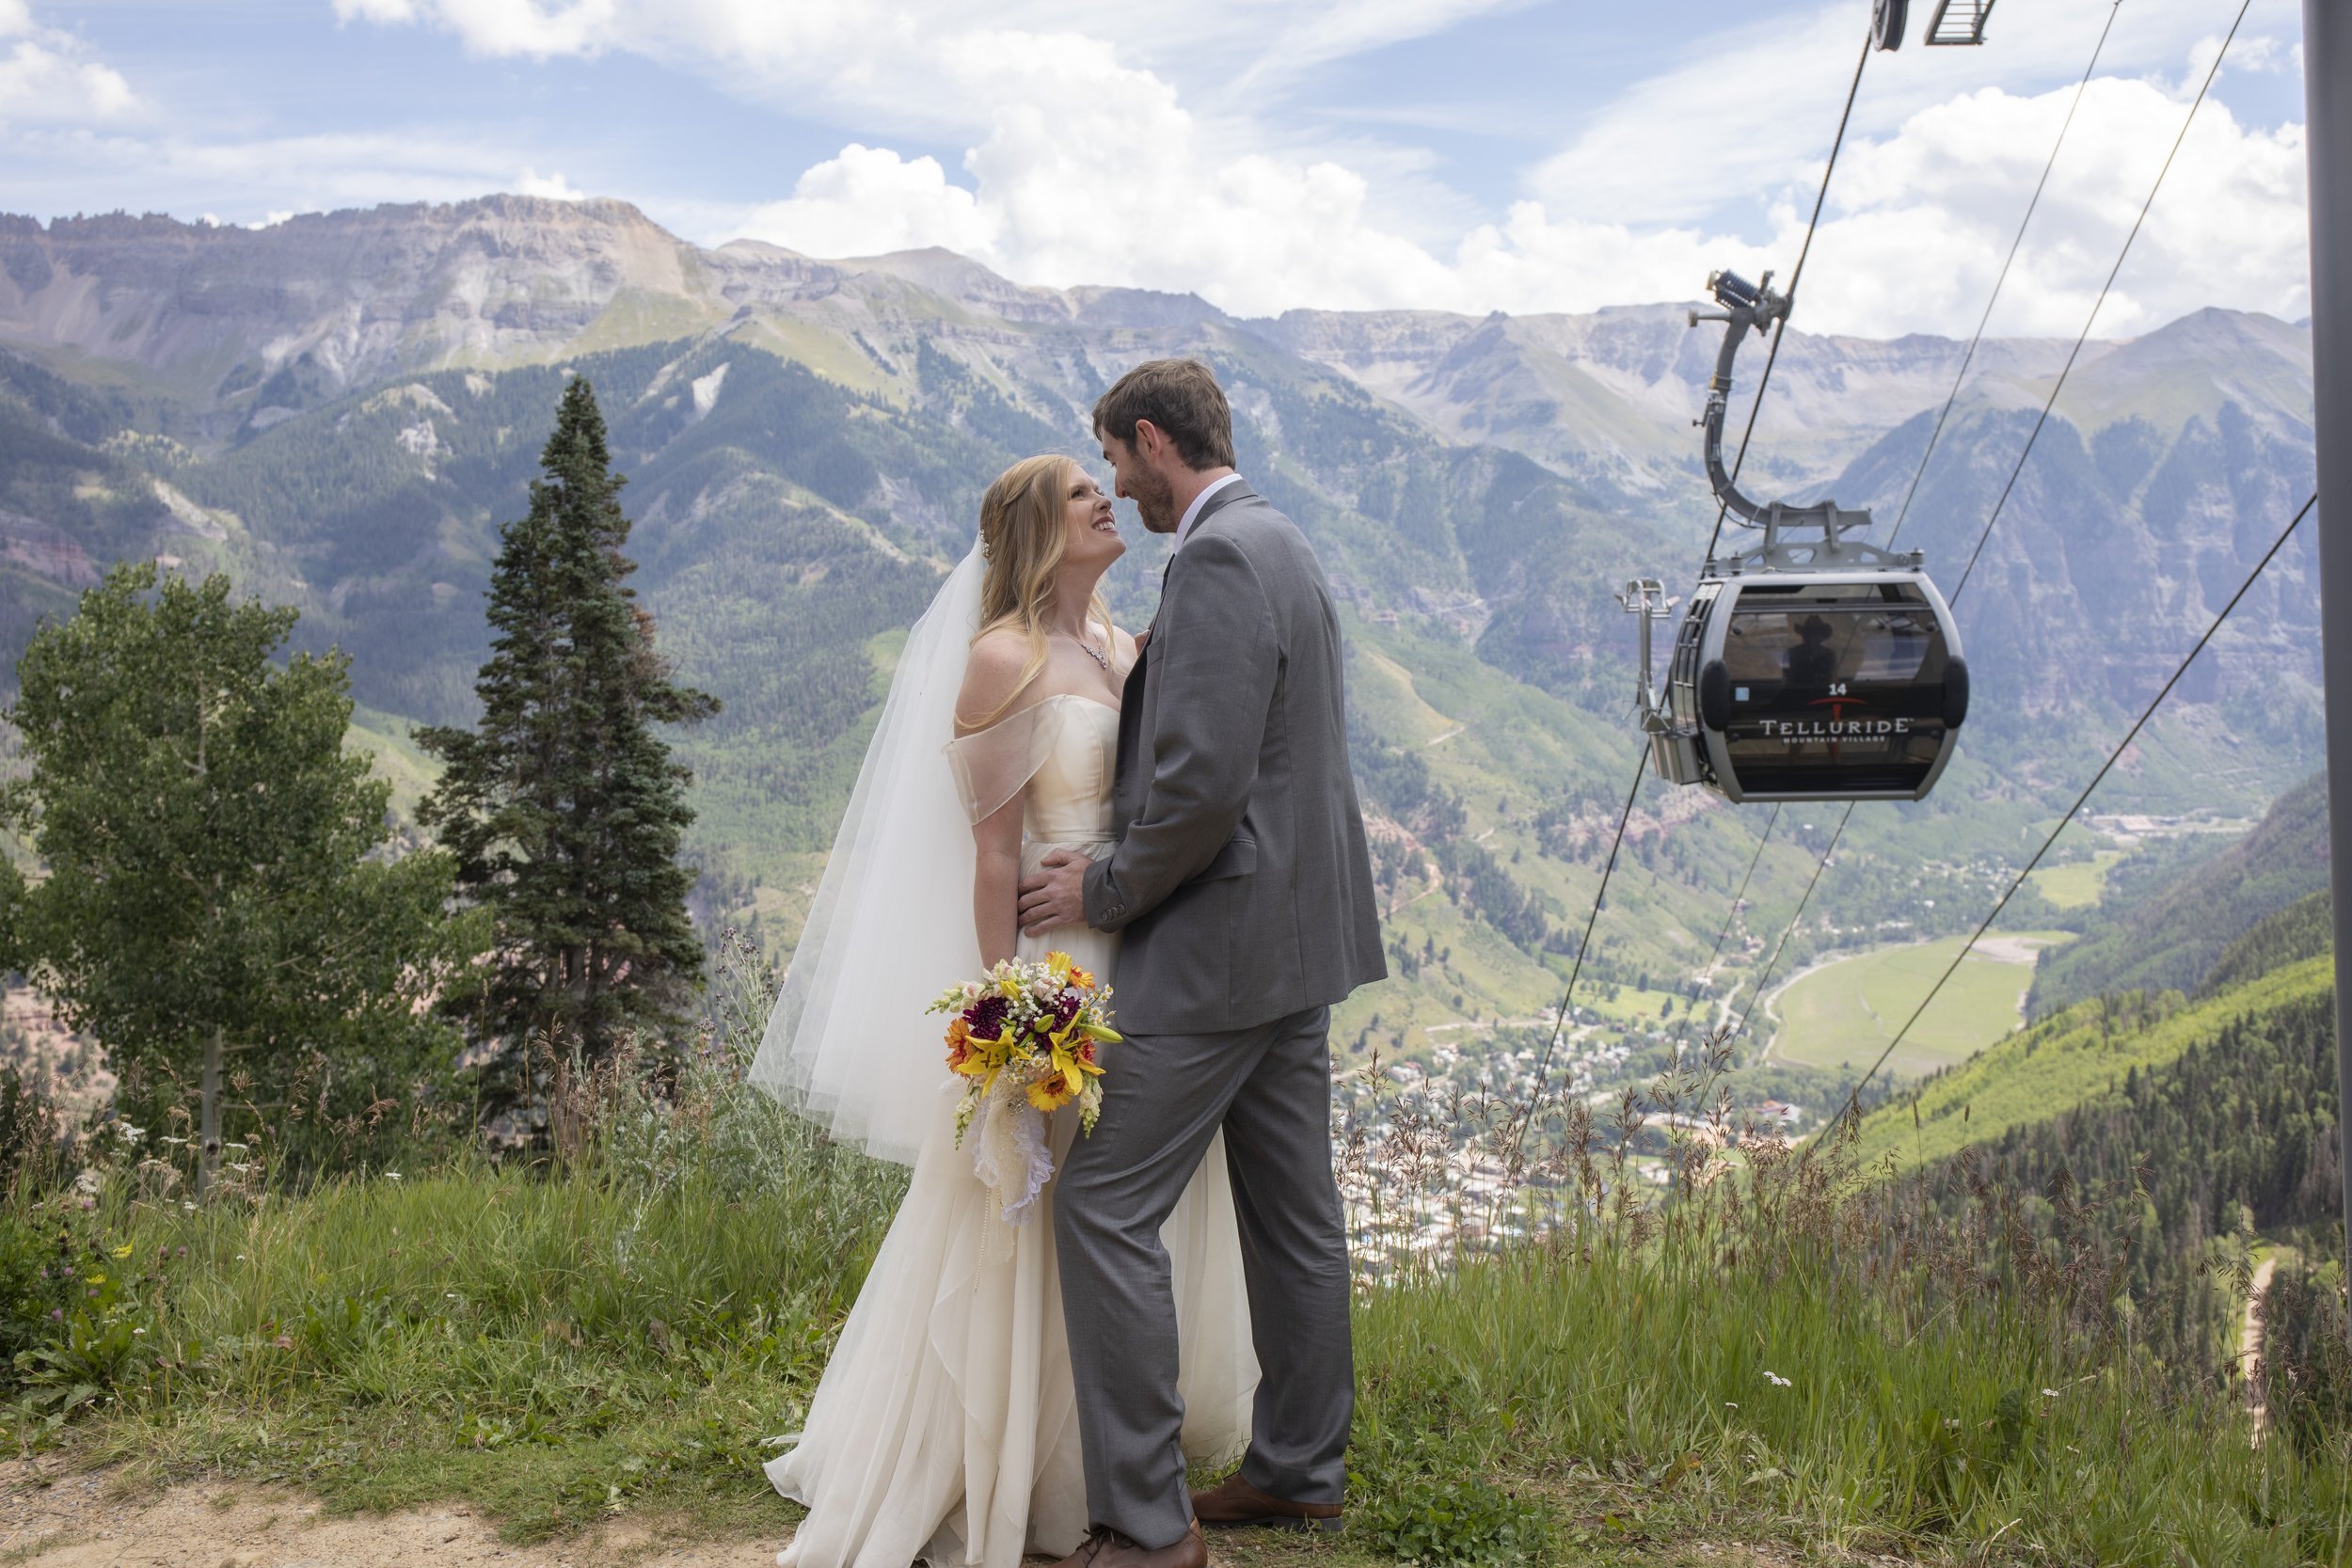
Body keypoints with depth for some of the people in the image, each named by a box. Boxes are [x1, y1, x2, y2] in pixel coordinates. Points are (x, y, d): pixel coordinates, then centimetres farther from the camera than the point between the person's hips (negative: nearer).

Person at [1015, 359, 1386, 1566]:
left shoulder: (1216, 560, -17)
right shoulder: (1281, 546, 15)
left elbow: (1204, 785, -25)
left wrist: (1106, 891, -11)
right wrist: (1121, 861, 15)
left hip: (1218, 946, -11)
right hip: (1296, 931, 11)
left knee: (1105, 1207, -6)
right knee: (1292, 1210, 16)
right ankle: (1299, 1471, 28)